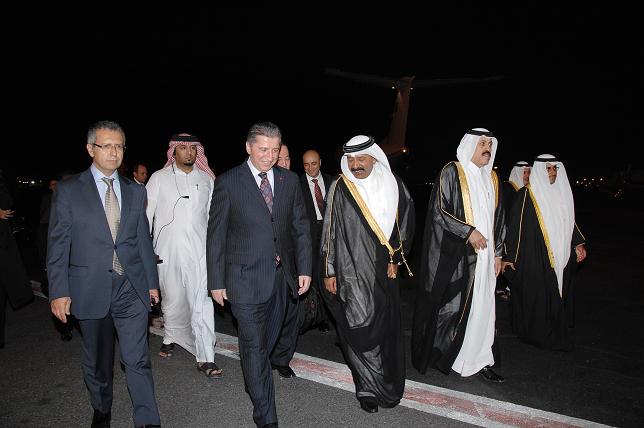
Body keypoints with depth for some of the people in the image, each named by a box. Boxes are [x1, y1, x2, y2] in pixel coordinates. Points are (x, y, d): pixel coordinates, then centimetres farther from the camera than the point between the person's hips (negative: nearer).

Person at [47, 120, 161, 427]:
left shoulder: (135, 191, 8)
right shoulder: (68, 190, -1)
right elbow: (58, 244, -2)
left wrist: (152, 281, 11)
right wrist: (59, 291, -6)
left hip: (132, 287, 1)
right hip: (90, 289, -1)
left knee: (138, 359, 3)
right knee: (97, 361, 16)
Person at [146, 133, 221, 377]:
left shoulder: (206, 179, 10)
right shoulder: (159, 178, 4)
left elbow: (213, 214, 12)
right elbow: (146, 213, 3)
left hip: (199, 250, 0)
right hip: (167, 251, 0)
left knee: (202, 302, -7)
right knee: (171, 299, 13)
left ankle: (205, 358, -3)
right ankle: (170, 338, 40)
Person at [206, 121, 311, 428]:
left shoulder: (289, 180, 5)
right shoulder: (228, 182, -6)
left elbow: (300, 227, 9)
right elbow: (216, 234, -4)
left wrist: (304, 268, 3)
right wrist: (216, 281, -5)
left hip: (281, 276, 5)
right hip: (246, 277, -4)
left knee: (268, 339, 20)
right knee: (254, 346, 1)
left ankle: (253, 377, 48)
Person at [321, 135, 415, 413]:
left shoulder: (393, 185, 1)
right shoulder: (340, 188, -7)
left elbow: (406, 224, 11)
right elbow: (330, 232, -5)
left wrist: (396, 259, 7)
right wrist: (329, 272, -6)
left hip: (385, 272, 4)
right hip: (353, 273, -3)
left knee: (387, 326, 13)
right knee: (362, 327, -4)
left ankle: (388, 381, 35)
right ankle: (369, 389, 15)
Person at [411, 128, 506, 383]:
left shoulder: (492, 179, 14)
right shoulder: (451, 173, -5)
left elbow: (498, 219, 18)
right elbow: (439, 210, -12)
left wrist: (498, 252, 14)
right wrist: (468, 231, -18)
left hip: (483, 255, 6)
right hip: (453, 254, -6)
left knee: (481, 307, 8)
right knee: (450, 305, 0)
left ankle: (478, 359, 18)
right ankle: (437, 354, 16)